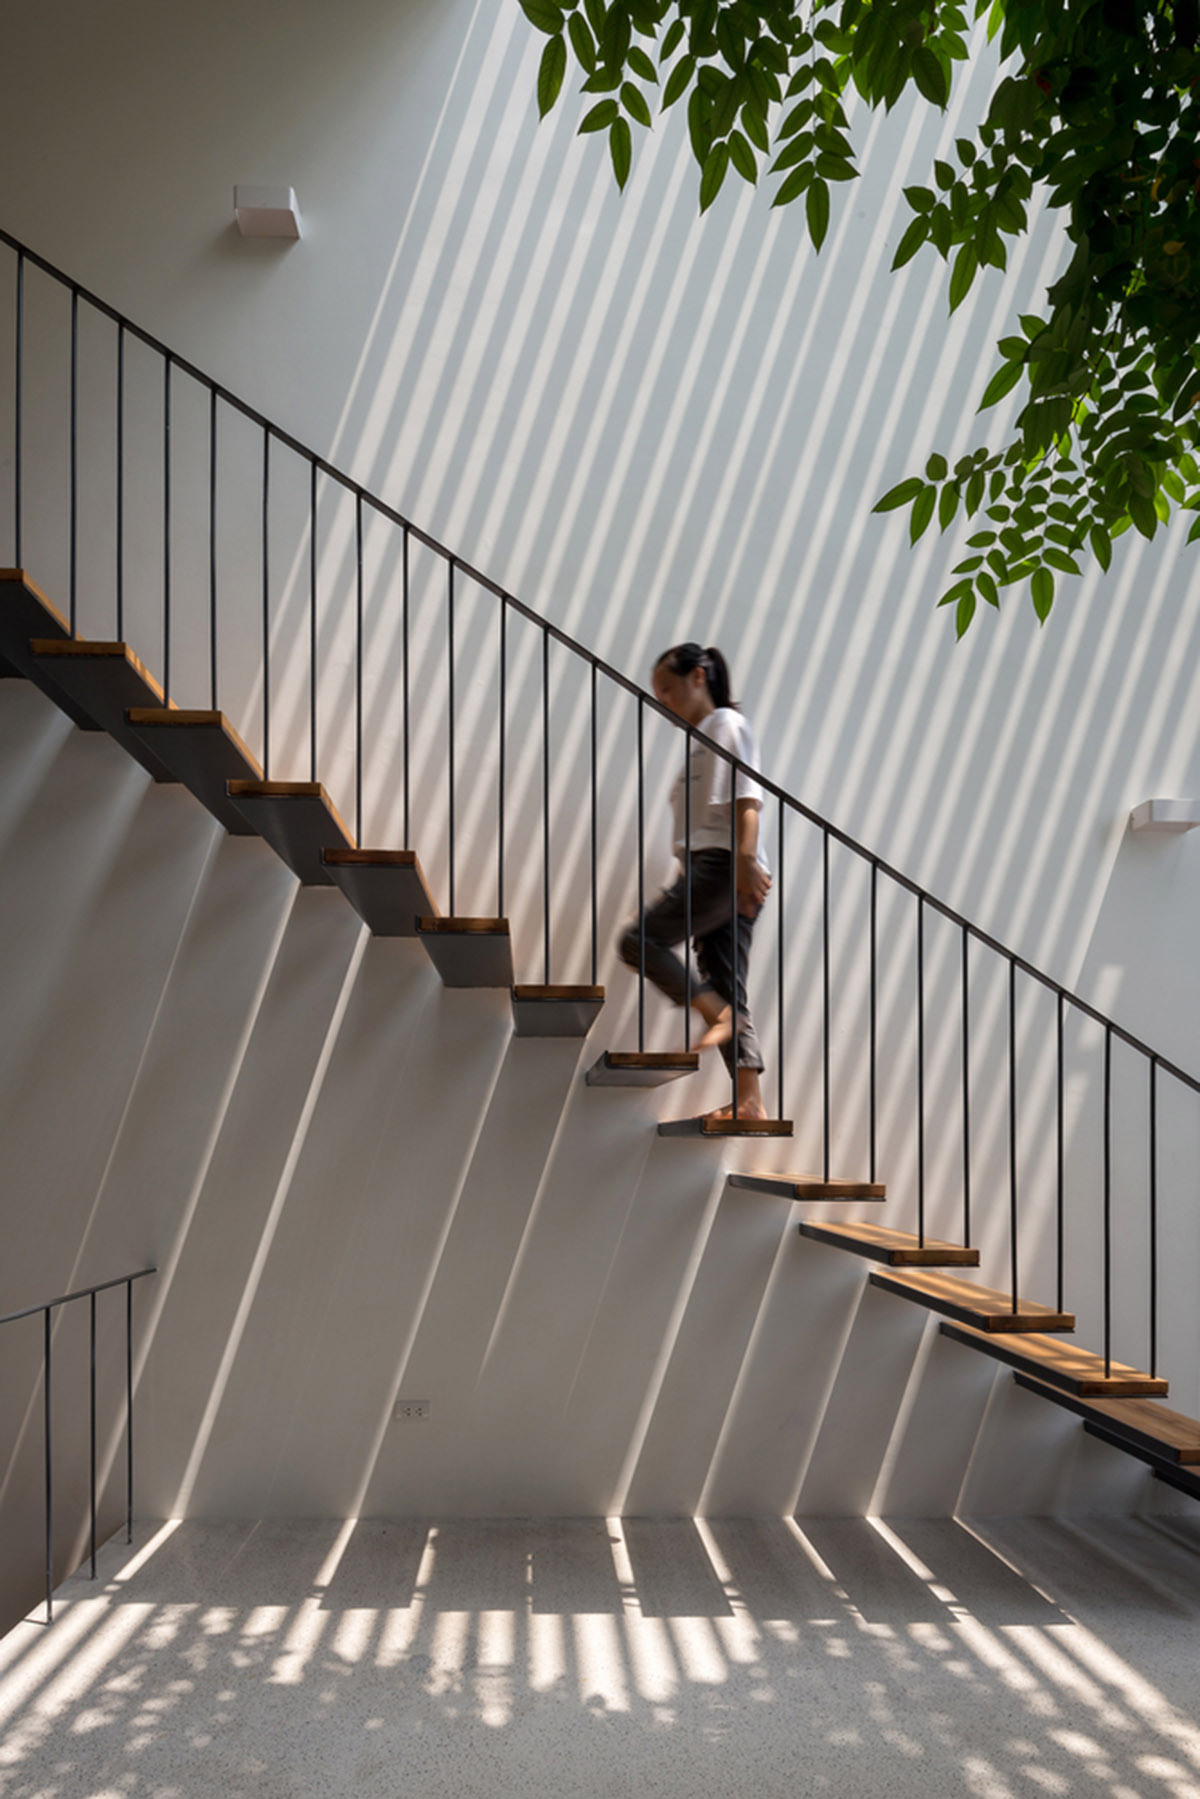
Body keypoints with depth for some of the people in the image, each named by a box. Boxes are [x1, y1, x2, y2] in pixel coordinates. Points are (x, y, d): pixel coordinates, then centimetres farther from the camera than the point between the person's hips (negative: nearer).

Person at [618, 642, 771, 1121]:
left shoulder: (726, 724, 1)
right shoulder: (698, 739, 28)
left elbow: (747, 797, -13)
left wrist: (747, 858, -24)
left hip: (723, 865, -10)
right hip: (707, 870, 10)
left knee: (638, 940, -11)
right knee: (727, 989, 3)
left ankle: (718, 1013, -15)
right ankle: (750, 1102, -1)